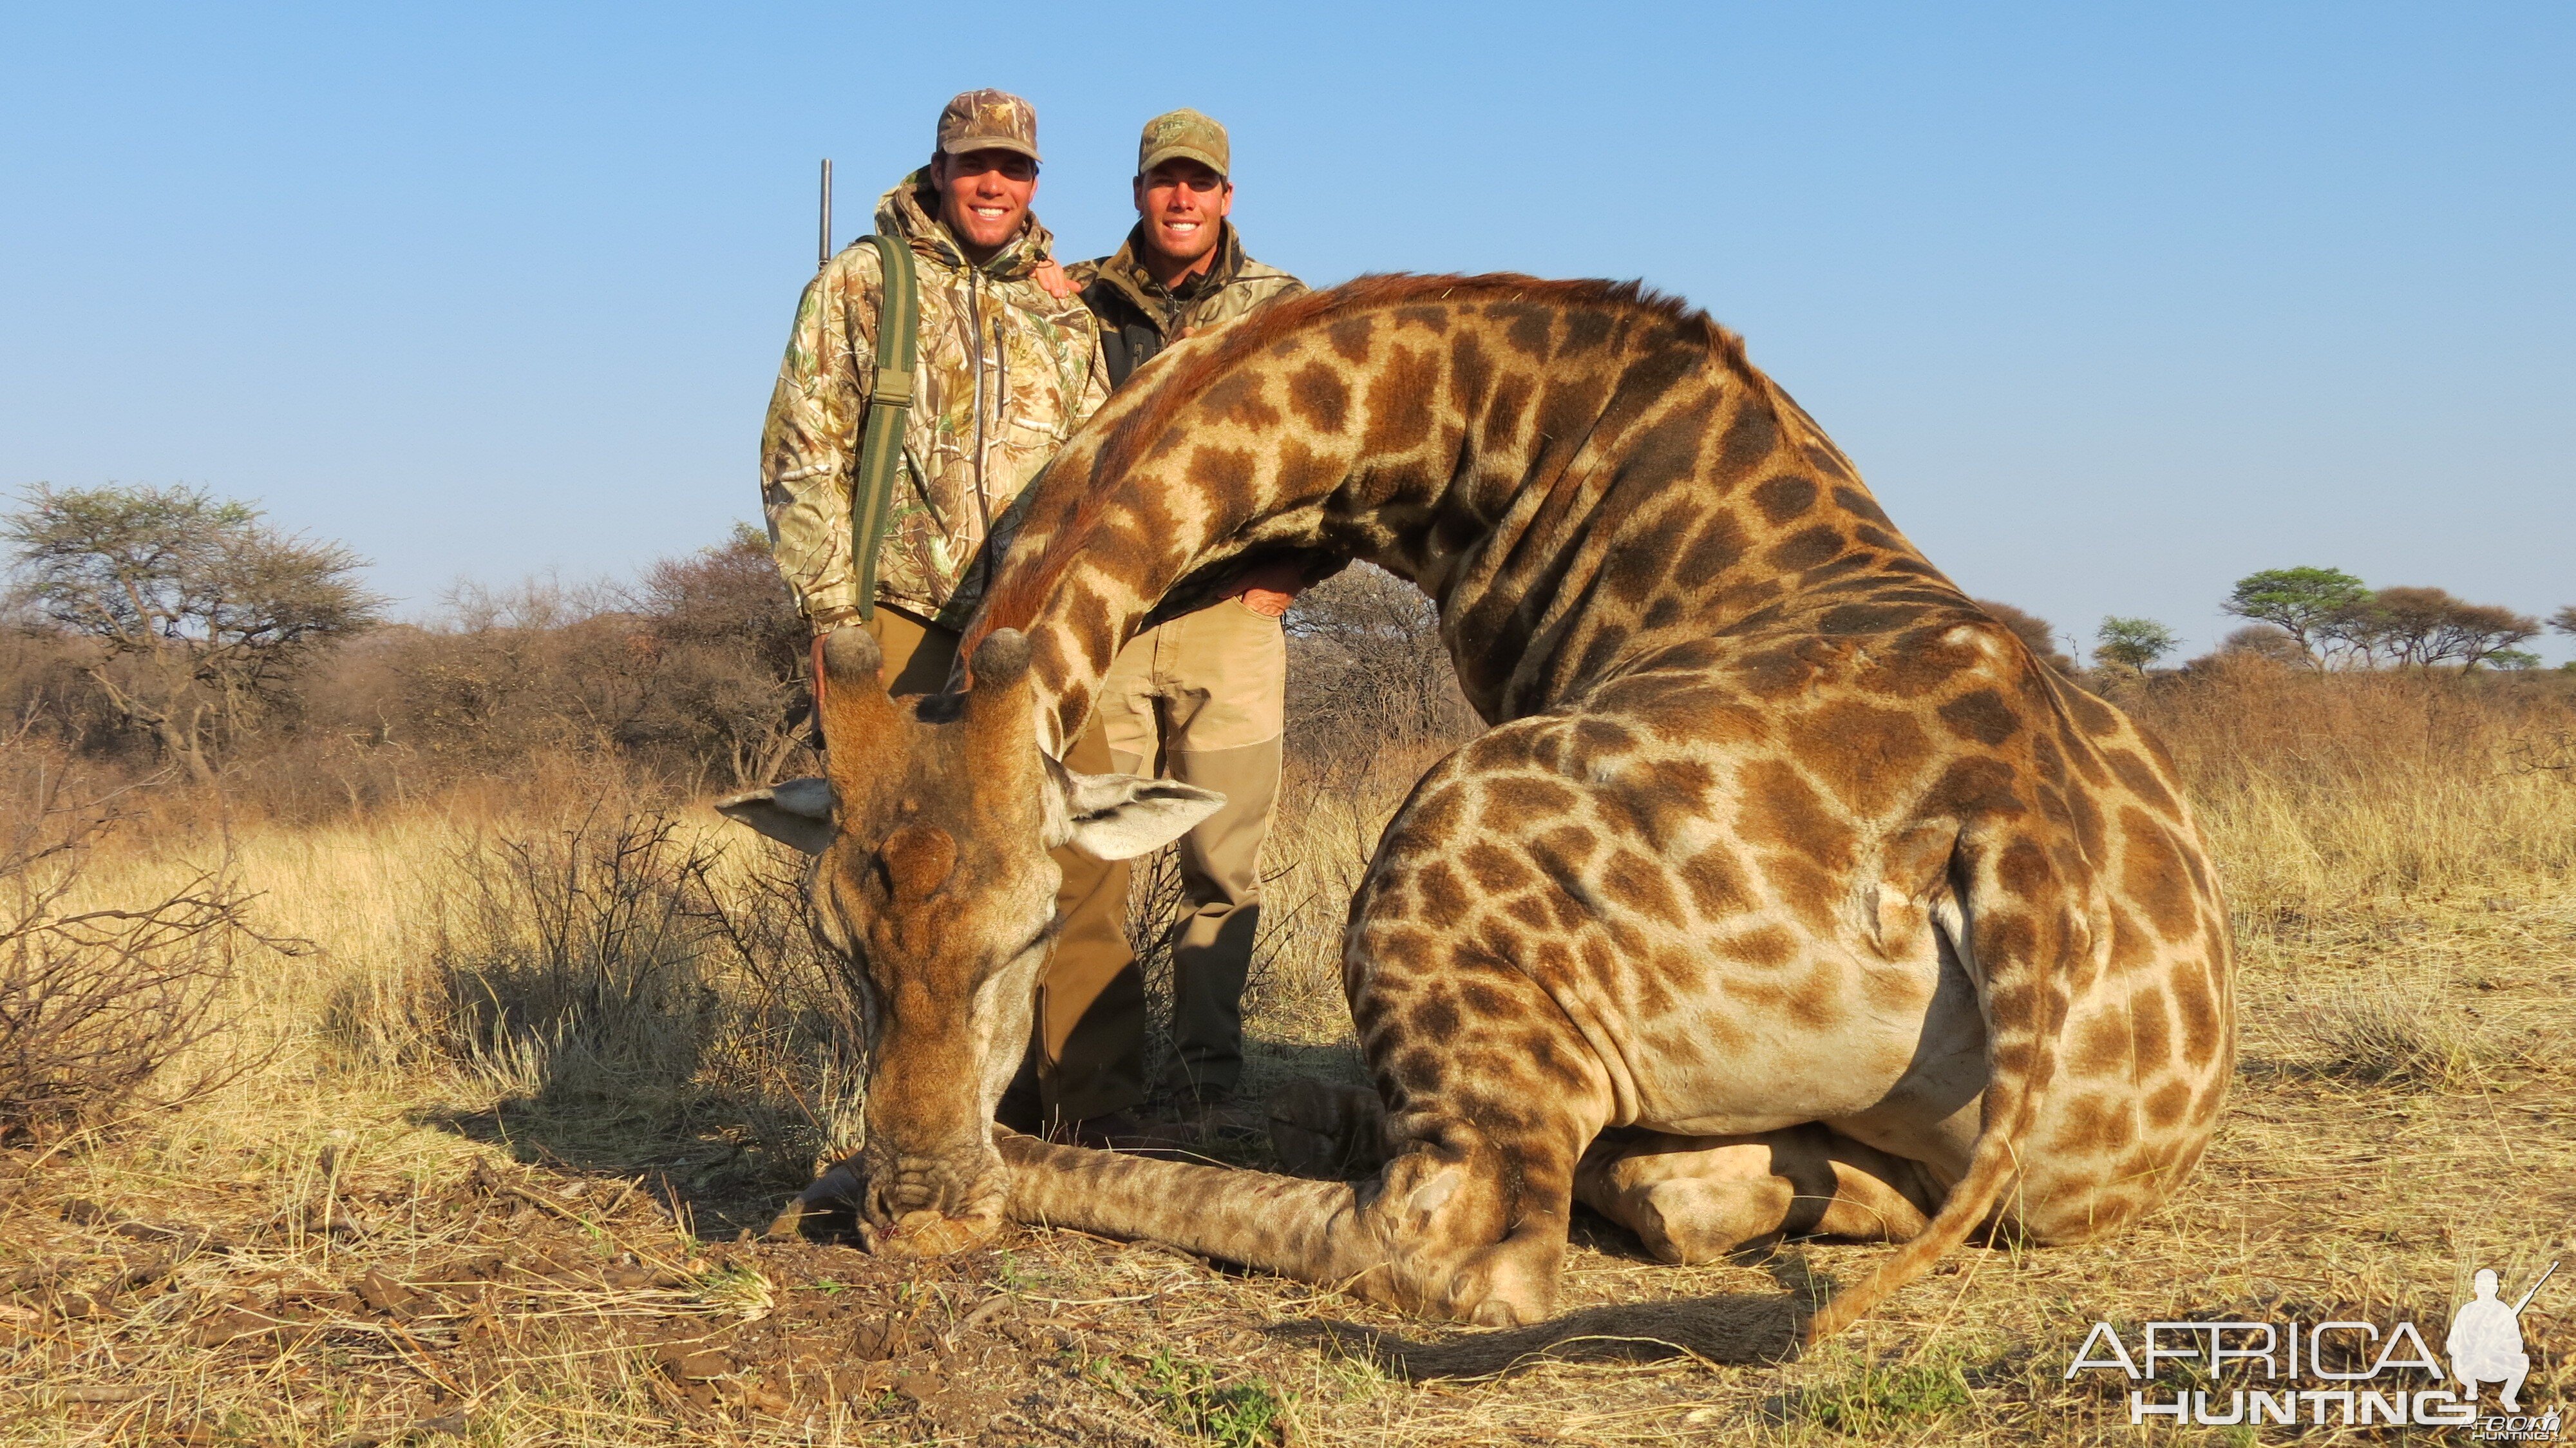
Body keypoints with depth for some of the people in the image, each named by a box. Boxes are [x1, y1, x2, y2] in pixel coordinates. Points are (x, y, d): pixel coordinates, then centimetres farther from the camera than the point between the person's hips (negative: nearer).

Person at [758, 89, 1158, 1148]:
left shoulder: (1062, 311, 17)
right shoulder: (856, 288, 7)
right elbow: (803, 461, 3)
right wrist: (833, 610, -5)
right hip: (907, 627, -2)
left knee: (1084, 860, -6)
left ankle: (1097, 1116, 0)